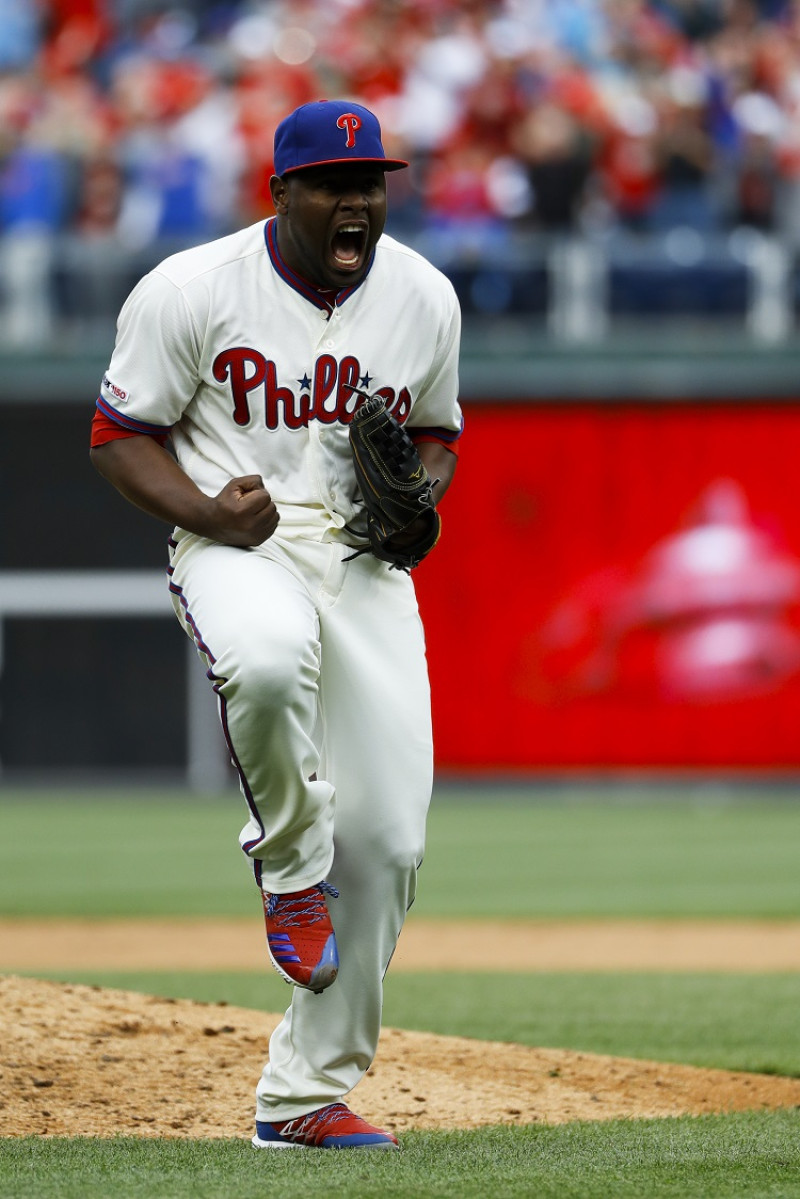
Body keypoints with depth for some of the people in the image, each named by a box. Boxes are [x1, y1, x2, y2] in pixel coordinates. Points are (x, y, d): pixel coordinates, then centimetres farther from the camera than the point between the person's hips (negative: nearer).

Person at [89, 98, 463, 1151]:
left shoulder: (424, 297, 5)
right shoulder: (192, 291, -8)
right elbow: (119, 434, -1)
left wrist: (419, 501, -4)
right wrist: (207, 512, -19)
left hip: (367, 566, 4)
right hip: (236, 550, -4)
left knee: (388, 838, -3)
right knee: (269, 662, -42)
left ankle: (308, 1093, 10)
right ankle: (292, 868, -11)